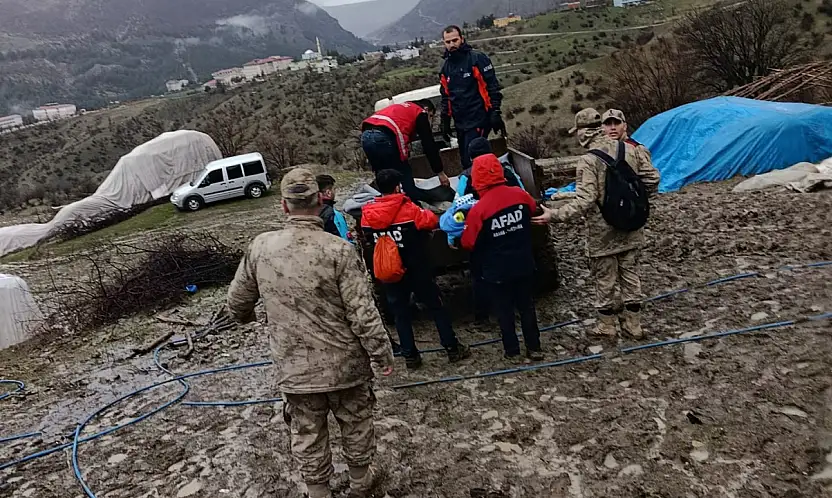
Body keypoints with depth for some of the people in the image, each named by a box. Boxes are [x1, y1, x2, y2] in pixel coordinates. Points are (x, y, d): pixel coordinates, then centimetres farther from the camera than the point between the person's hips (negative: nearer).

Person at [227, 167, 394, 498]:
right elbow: (363, 314, -18)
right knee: (356, 426, 22)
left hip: (293, 369, 2)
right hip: (344, 364, -1)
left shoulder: (260, 247, -8)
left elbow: (237, 301, 5)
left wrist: (246, 316, 29)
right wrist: (383, 355, -4)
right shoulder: (338, 250, -19)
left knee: (308, 436, 20)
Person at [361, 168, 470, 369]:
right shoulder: (409, 210, -18)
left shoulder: (367, 215, -6)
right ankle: (452, 348, 19)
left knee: (400, 313, 14)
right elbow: (433, 221, -4)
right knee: (436, 307, 11)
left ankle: (410, 355, 20)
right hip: (417, 270, -3)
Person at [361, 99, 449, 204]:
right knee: (406, 177, 6)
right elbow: (429, 145, 11)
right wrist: (440, 172, 16)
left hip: (366, 135, 8)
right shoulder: (421, 113, 15)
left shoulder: (399, 108, 37)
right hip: (384, 137, -7)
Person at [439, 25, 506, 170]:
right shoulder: (446, 68, 13)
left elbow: (493, 88, -9)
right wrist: (445, 122, 18)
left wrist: (496, 114, -15)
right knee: (465, 163, 10)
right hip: (460, 124, 7)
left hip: (478, 121, -6)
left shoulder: (477, 59, -6)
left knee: (473, 161, -13)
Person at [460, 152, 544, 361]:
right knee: (527, 306, 19)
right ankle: (534, 348, 28)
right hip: (524, 264, 4)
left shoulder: (478, 210, -23)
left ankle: (512, 350, 27)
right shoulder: (520, 195, -10)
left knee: (504, 311, 14)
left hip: (497, 270, -4)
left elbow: (468, 243, -13)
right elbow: (534, 211, 13)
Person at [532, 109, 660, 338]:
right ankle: (632, 323, 30)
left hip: (603, 233, -6)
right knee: (630, 273, 18)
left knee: (605, 278, 11)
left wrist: (554, 215, -23)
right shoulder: (629, 149, -2)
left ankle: (608, 325, 26)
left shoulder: (588, 160, -21)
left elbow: (584, 201, -27)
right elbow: (652, 178, 4)